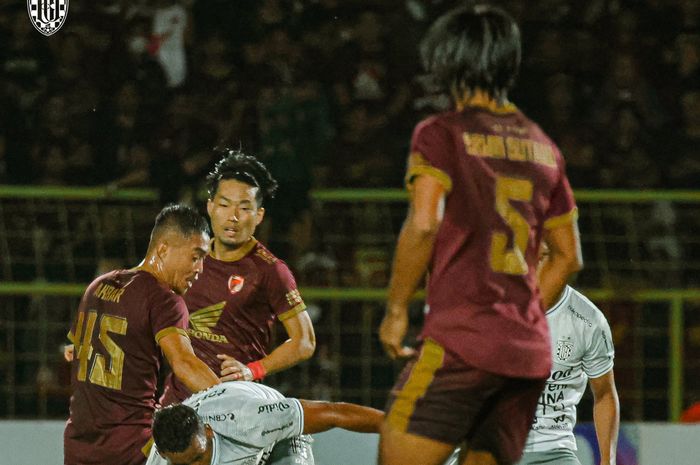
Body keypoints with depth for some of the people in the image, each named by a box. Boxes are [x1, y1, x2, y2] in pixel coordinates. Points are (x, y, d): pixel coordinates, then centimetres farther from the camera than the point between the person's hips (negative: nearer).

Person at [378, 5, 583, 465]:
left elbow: (424, 224, -13)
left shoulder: (441, 134, -2)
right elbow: (569, 256, 20)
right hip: (530, 350, 7)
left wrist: (396, 310, -4)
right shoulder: (543, 147, 17)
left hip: (461, 341, -7)